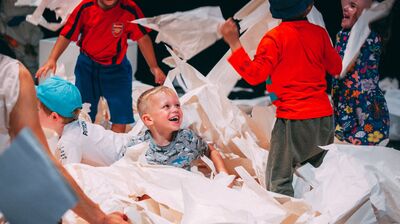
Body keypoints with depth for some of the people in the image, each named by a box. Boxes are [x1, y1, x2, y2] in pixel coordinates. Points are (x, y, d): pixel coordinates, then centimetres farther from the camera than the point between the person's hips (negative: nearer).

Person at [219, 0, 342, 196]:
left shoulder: (275, 38, -10)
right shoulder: (319, 33, 4)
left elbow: (255, 75, -15)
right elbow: (336, 68, 15)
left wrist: (234, 43, -14)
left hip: (294, 119, -5)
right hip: (325, 116, 5)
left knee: (278, 181, -1)